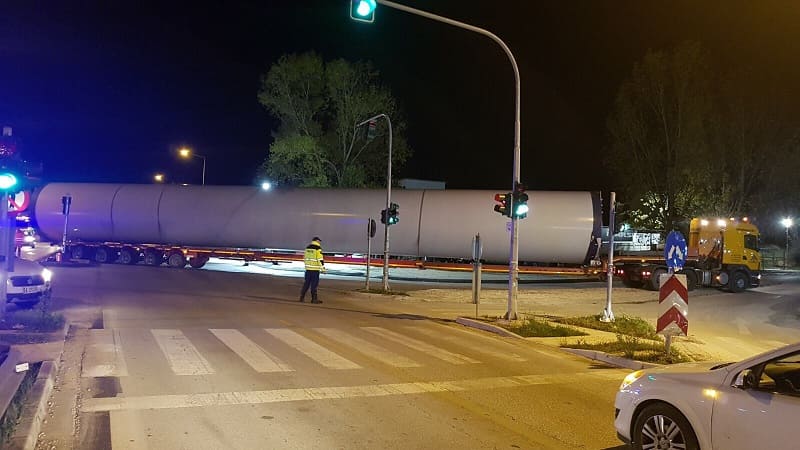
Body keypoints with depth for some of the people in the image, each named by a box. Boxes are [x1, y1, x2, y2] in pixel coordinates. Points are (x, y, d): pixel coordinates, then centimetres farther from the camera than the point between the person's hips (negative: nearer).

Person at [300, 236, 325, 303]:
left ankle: (302, 297, 12)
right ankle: (314, 298, -1)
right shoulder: (318, 248, -9)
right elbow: (320, 259, -14)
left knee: (306, 283, 12)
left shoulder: (307, 248, 12)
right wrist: (323, 268, -10)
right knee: (314, 284, -3)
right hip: (315, 269, -6)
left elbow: (305, 258, 19)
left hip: (308, 268, 6)